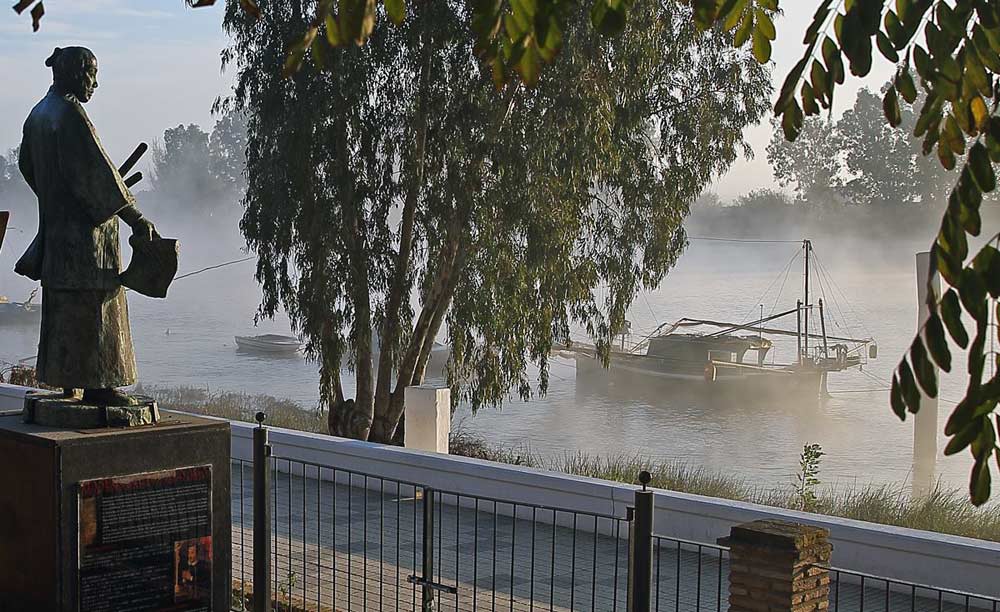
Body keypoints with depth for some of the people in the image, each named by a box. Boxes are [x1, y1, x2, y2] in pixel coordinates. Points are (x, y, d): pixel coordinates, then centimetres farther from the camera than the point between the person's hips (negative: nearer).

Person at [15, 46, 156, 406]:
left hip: (55, 221, 10)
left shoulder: (38, 114, 12)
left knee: (63, 302, 14)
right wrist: (134, 217, -20)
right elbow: (95, 170, -21)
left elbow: (27, 164, 22)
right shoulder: (70, 114, -17)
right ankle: (93, 384, -4)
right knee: (90, 301, -6)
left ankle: (66, 379, 21)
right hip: (84, 225, -10)